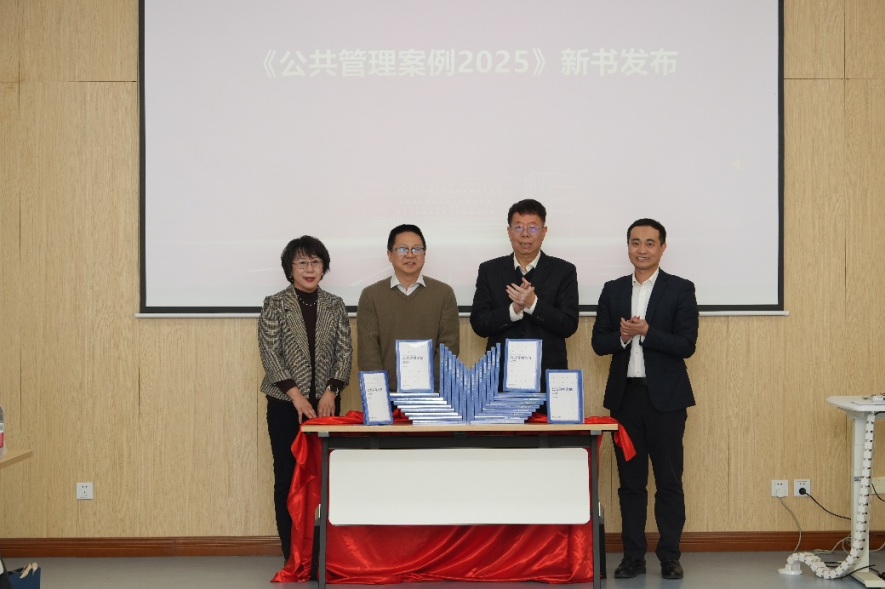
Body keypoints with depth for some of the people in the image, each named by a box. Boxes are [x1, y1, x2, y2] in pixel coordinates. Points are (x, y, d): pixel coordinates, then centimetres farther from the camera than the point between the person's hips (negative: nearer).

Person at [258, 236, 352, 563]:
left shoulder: (335, 305, 6)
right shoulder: (274, 304, -1)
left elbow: (345, 352, 4)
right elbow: (269, 354, -7)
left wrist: (330, 393, -9)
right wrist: (297, 396, -15)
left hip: (326, 404, 2)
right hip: (285, 404, -2)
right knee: (288, 477, 1)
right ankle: (293, 555, 8)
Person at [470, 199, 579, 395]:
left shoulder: (563, 271, 4)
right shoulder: (489, 270, 7)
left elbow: (569, 326, -4)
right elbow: (478, 324, 0)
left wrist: (533, 304, -17)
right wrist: (513, 310, -16)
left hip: (548, 377, -1)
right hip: (501, 377, 1)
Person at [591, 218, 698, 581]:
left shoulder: (680, 290, -1)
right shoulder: (613, 291, 10)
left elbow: (686, 345, -8)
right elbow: (599, 343, 6)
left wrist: (646, 332, -18)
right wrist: (622, 336, -14)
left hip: (666, 396, -3)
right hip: (625, 395, 3)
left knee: (669, 479, 3)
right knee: (630, 479, 8)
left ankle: (670, 556, 13)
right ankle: (633, 556, 16)